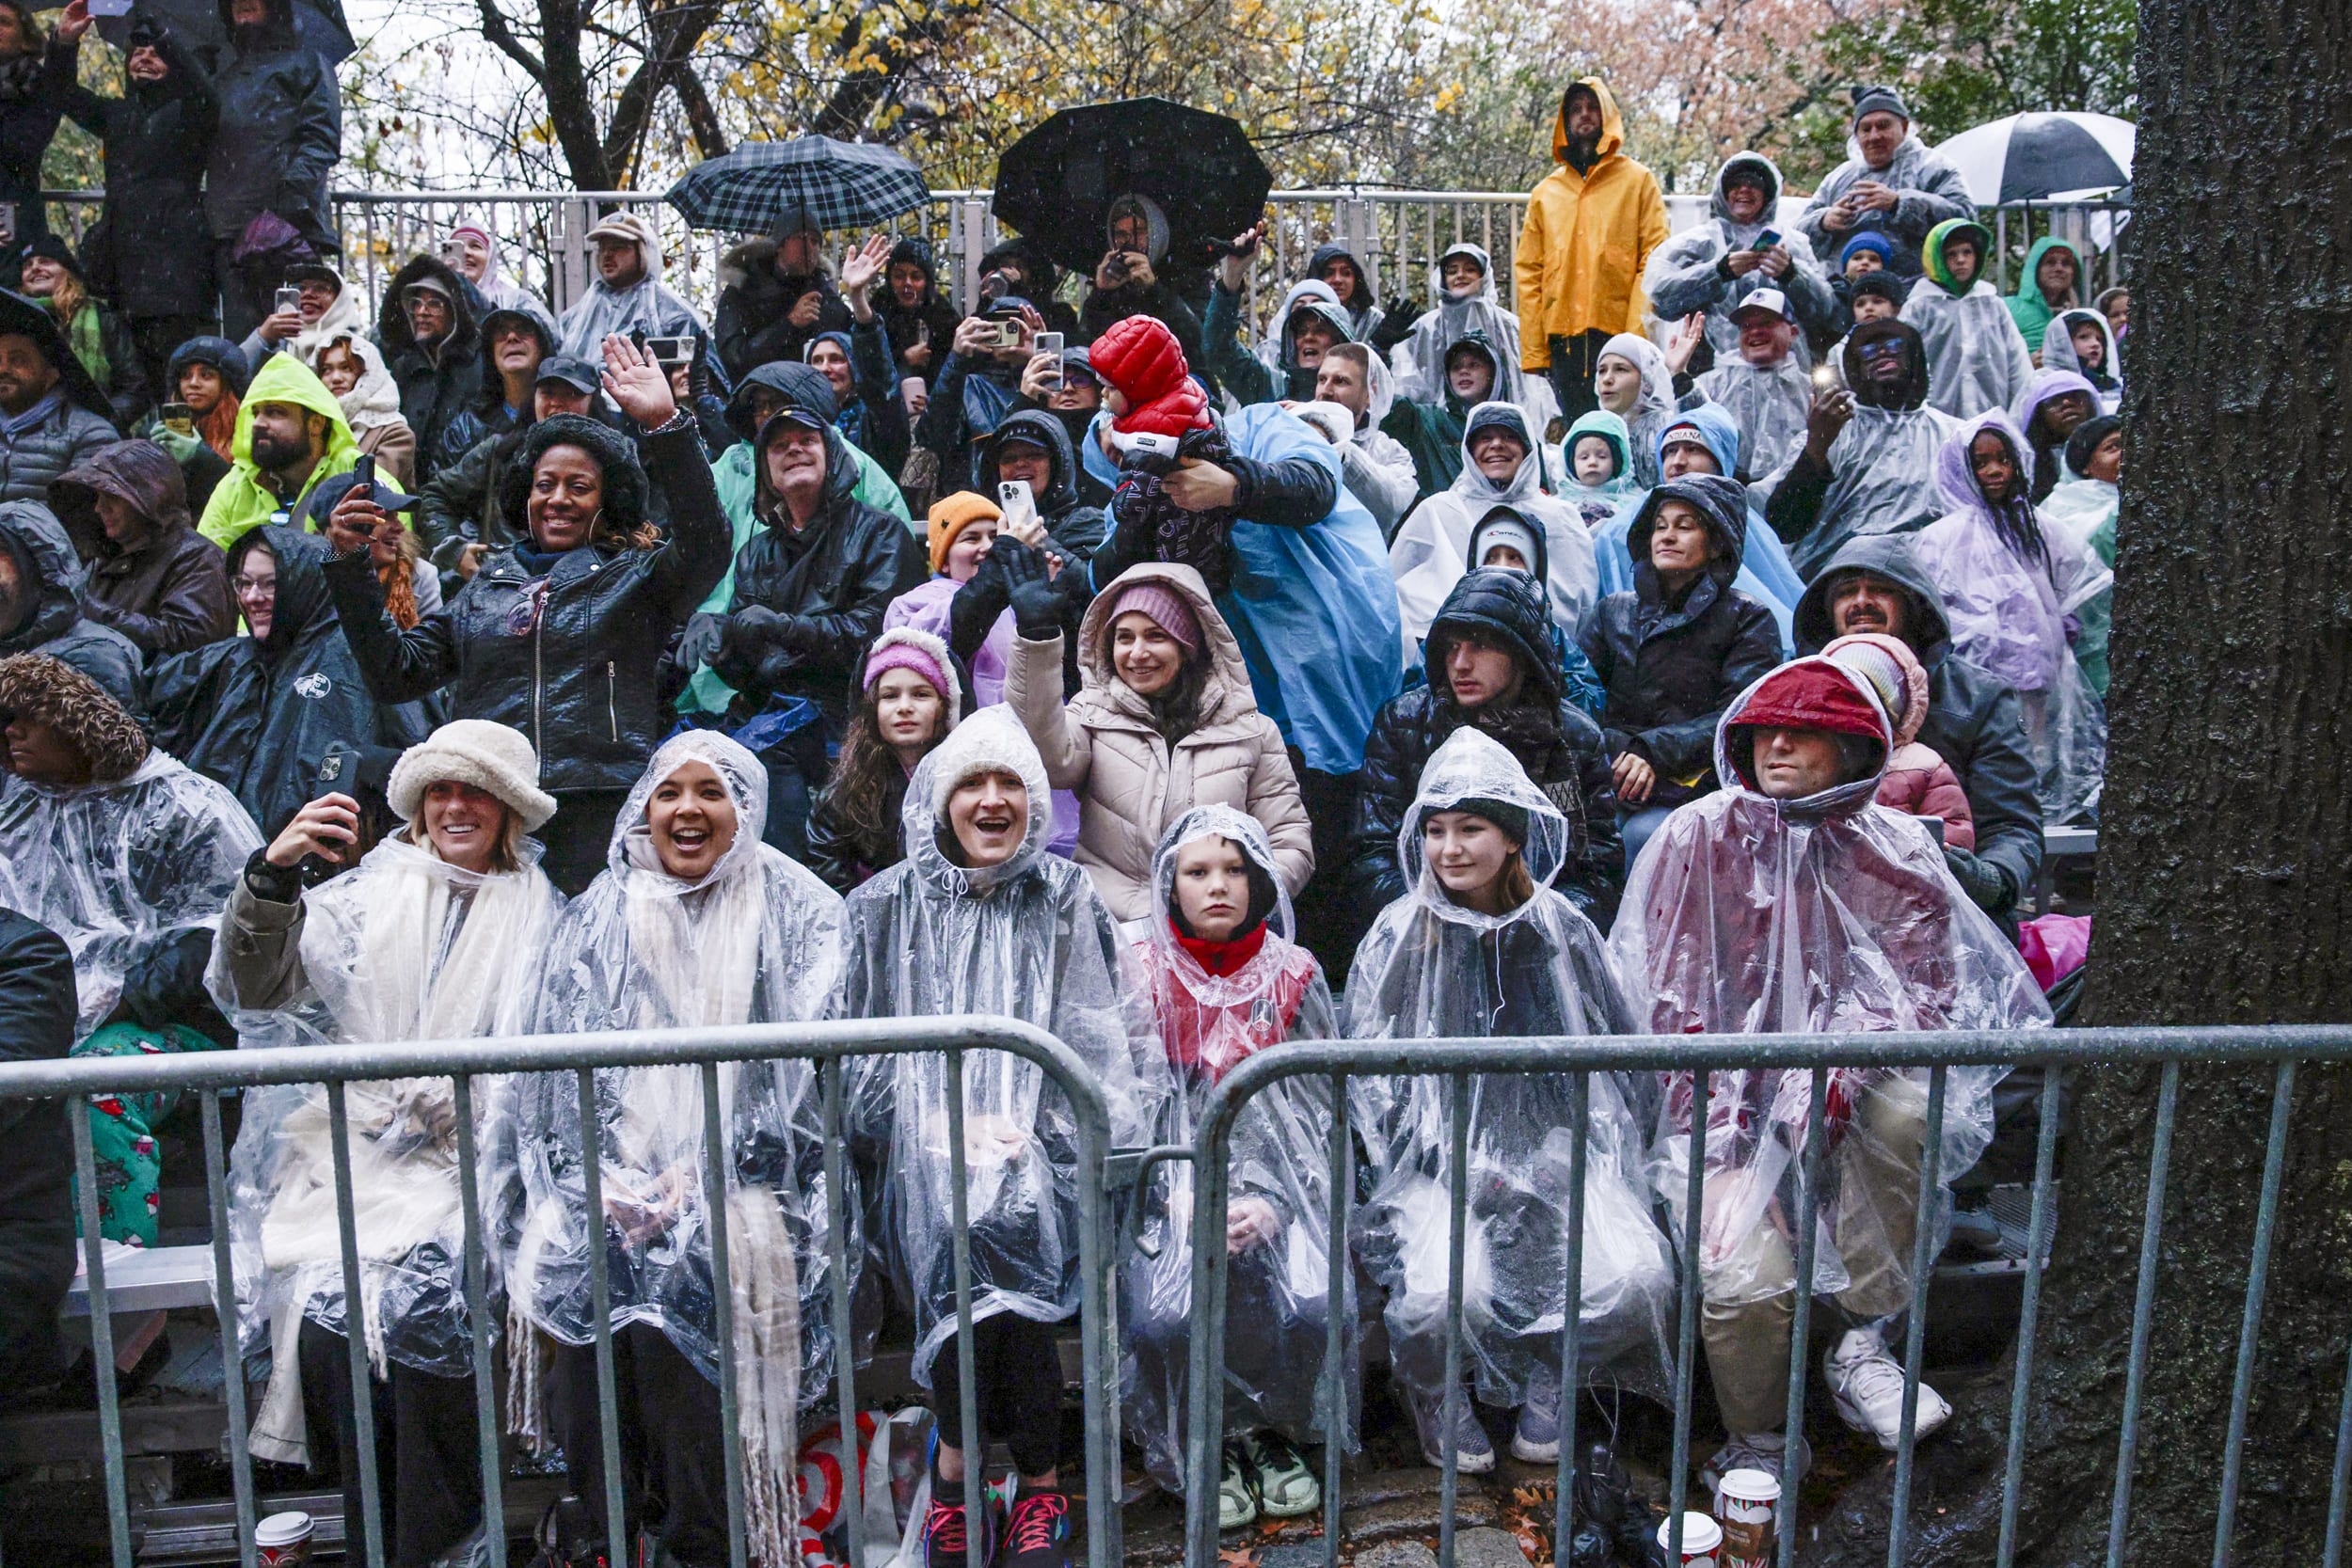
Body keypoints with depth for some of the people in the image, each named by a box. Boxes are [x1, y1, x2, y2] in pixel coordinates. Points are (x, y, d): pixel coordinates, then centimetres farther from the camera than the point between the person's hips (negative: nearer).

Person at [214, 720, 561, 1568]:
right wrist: (271, 875, -13)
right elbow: (254, 990, 2)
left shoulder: (537, 918, 13)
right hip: (348, 1155, 2)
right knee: (326, 1317, -21)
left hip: (470, 1158, -1)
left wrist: (459, 1111, -11)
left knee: (419, 1309, -26)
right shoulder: (366, 892, 14)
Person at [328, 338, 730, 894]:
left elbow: (705, 543, -10)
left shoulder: (634, 576, 11)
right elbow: (397, 671, 19)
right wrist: (352, 564, 10)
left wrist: (665, 426, -20)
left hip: (602, 812, -3)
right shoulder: (488, 584, 22)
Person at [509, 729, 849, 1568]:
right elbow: (558, 1058, 10)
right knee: (573, 1262, -19)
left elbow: (808, 1059, -1)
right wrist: (598, 1175, -6)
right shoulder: (599, 917, 17)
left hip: (743, 1180, -2)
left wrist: (705, 1172, -10)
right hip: (614, 1180, 3)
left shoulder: (795, 912, 9)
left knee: (698, 1259, -24)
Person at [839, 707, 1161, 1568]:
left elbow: (1111, 1039, 7)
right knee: (953, 1216, -29)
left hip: (1035, 1145, 0)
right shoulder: (889, 904, 11)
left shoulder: (1067, 899, 9)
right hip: (926, 1142, 1)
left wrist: (1029, 1128, -5)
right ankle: (1039, 1483, -14)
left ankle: (958, 1466, -12)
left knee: (1005, 1217, -30)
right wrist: (931, 1125, -3)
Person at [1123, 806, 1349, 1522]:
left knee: (1317, 1306, -26)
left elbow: (1319, 1110, 4)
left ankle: (1270, 1436, 6)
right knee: (1167, 1316, -28)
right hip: (1173, 1191, -1)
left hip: (1276, 1190, 1)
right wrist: (1184, 1202, -14)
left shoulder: (1295, 978, 6)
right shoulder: (1142, 979, 3)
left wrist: (1271, 1202, -12)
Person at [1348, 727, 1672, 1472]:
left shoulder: (1562, 929, 7)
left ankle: (1547, 1385, 7)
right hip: (1438, 1163, -2)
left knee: (1637, 1280, -24)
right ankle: (1442, 1404, 5)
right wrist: (1465, 1168, -12)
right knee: (1443, 1296, -30)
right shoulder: (1399, 935, 1)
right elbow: (1374, 1074, -2)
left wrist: (1577, 1155, -5)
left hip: (1556, 1152, 2)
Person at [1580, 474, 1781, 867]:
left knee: (1645, 834, -36)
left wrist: (1653, 753, -16)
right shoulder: (1614, 611, 22)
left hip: (1696, 785, -2)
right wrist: (1620, 751, -12)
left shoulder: (1748, 620, 11)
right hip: (1609, 786, 3)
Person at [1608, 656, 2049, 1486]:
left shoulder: (1895, 851, 4)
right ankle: (1759, 1450, 6)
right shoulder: (1698, 838, -1)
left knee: (1908, 1106, -32)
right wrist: (1727, 1143, -12)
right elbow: (1672, 1005, -3)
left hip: (1845, 1095, 2)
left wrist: (1837, 1075, -24)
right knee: (1745, 1275, -23)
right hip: (1729, 1100, -1)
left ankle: (1863, 1345, -16)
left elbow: (1925, 991, -3)